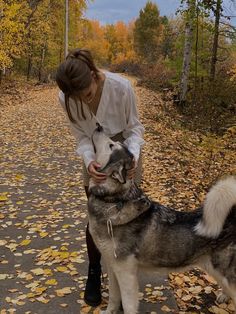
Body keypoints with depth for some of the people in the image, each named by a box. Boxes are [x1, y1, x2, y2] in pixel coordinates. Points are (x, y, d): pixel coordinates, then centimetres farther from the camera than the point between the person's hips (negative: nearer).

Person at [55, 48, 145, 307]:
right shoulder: (66, 99, -23)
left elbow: (134, 127, -18)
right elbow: (82, 136, -14)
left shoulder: (121, 87, -32)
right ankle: (94, 272, 26)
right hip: (96, 159, 2)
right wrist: (89, 162, -33)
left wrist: (132, 157, -35)